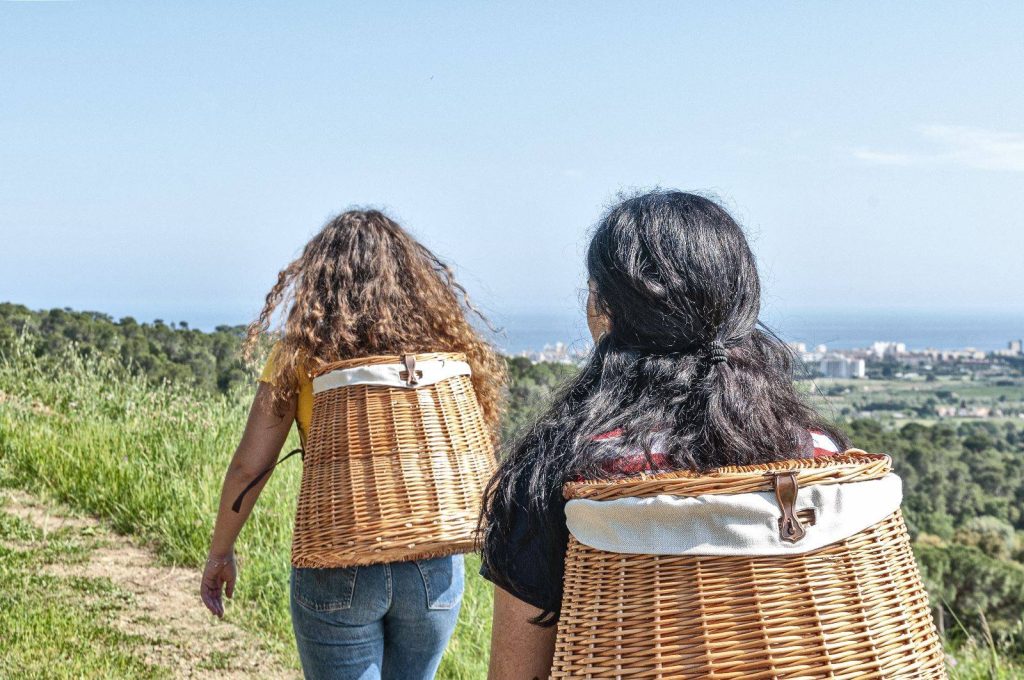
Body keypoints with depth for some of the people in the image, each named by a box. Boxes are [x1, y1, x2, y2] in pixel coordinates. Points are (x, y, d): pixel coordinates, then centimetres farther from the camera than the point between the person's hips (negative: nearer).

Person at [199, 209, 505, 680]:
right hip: (434, 568, 3)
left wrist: (220, 553, 8)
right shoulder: (443, 344, 1)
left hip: (339, 569, -3)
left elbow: (248, 468, -5)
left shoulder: (301, 354, -5)